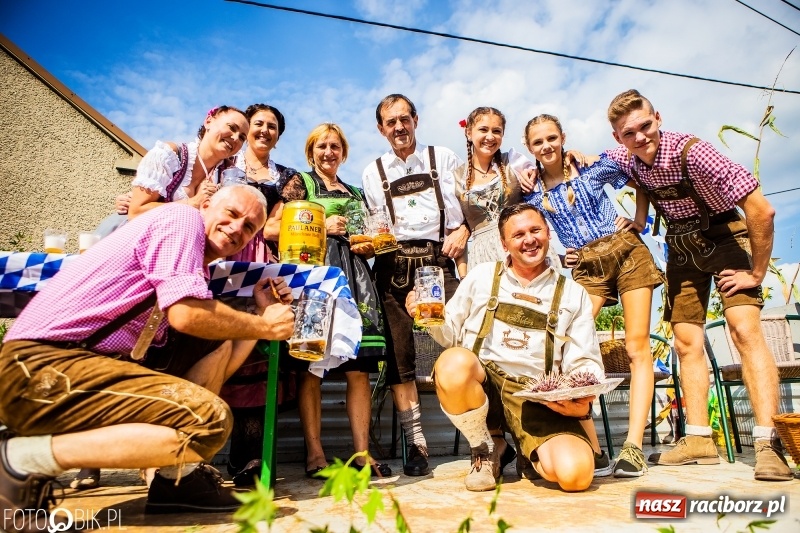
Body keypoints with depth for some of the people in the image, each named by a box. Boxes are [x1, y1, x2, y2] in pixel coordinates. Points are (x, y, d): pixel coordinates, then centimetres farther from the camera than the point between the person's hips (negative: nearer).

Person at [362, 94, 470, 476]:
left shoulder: (444, 158, 14)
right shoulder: (373, 172, 18)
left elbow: (466, 206, 10)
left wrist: (462, 231, -9)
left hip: (437, 260, -1)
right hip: (393, 266, 2)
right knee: (399, 353, -1)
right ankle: (415, 442, 9)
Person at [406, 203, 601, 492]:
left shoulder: (573, 294, 11)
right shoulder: (481, 276, 10)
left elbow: (586, 363, 9)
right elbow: (450, 333, 13)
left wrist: (583, 398, -12)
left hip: (539, 400, 0)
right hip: (481, 384, 1)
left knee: (575, 474, -27)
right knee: (454, 362, -35)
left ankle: (534, 454, 12)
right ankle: (487, 450, -4)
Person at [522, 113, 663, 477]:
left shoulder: (591, 166, 2)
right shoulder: (532, 193, 3)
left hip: (626, 252, 0)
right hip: (585, 267, 1)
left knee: (637, 347, -8)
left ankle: (633, 445, -5)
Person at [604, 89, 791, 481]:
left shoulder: (690, 151, -28)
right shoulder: (624, 157, -10)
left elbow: (762, 211, -27)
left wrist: (757, 272, -19)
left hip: (723, 236, -5)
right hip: (680, 246, 5)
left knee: (744, 329, -20)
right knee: (686, 342, 1)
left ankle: (769, 443, -16)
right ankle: (699, 440, 7)